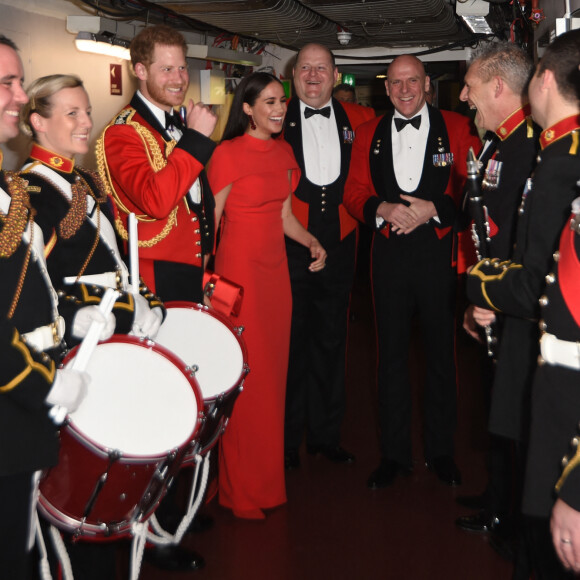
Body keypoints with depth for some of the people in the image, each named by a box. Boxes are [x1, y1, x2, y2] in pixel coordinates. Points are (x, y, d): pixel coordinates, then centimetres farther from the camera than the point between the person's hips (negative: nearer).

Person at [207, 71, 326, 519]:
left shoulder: (284, 152, 10)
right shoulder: (228, 154, -11)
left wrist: (311, 242, 0)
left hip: (276, 269, 7)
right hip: (239, 268, -7)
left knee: (273, 370, 11)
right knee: (244, 376, -1)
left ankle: (268, 476, 25)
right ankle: (241, 490, 14)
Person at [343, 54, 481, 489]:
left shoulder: (456, 127, 2)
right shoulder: (370, 134, 10)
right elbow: (354, 192, 8)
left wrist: (434, 208, -16)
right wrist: (381, 209, -11)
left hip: (440, 252, -2)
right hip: (390, 253, 2)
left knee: (441, 351, 7)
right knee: (392, 352, 7)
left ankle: (441, 450, 23)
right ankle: (394, 453, 19)